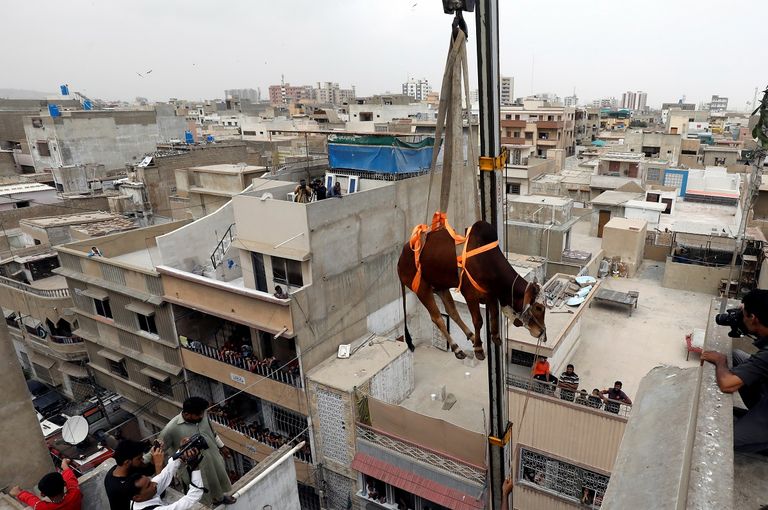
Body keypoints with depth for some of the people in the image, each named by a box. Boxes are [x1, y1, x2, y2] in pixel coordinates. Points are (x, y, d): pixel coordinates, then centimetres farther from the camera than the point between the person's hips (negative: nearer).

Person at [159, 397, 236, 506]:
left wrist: (221, 446, 15)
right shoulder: (172, 428, -30)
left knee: (219, 479, 31)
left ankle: (220, 497, 61)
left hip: (214, 459, 6)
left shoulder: (202, 415, -14)